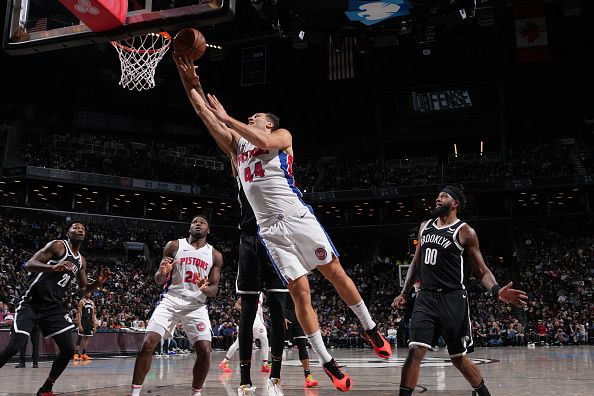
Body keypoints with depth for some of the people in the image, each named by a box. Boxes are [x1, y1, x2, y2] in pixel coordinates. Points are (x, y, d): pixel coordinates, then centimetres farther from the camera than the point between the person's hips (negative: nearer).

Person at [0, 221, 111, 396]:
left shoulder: (81, 261, 13)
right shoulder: (58, 245, -8)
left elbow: (84, 289, 23)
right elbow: (29, 265, -19)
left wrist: (98, 282, 1)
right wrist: (53, 267, -37)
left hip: (53, 307, 7)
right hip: (30, 303, -7)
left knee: (69, 350, 0)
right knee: (14, 346, -21)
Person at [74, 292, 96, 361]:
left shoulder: (92, 303, 14)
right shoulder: (82, 301, -4)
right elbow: (79, 313, -9)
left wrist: (94, 325, 11)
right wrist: (80, 325, -17)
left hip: (89, 321, 6)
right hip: (83, 321, -6)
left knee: (87, 338, 7)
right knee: (80, 337, -9)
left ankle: (84, 354, 11)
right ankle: (76, 354, -10)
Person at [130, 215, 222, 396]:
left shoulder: (215, 255, 5)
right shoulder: (174, 246, 2)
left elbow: (214, 289, 3)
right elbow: (158, 280, 3)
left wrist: (205, 288, -21)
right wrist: (162, 272, -22)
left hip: (196, 305, 1)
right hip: (170, 300, -1)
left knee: (205, 351, -12)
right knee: (147, 344, -14)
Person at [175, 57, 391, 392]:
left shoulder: (282, 135, 8)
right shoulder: (237, 144, 21)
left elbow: (263, 143, -16)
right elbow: (206, 116, 14)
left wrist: (227, 117, -11)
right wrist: (191, 85, 5)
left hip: (298, 217, -3)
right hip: (270, 229, 3)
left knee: (336, 273, 1)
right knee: (300, 293, -1)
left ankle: (371, 329, 21)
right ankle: (328, 362, 4)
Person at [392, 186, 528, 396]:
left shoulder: (464, 232, -4)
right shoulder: (425, 226, 11)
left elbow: (482, 270, -4)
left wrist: (497, 291, -23)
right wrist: (404, 293, 17)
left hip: (452, 299, -3)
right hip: (426, 298, 4)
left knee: (458, 358, 8)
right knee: (415, 351, -12)